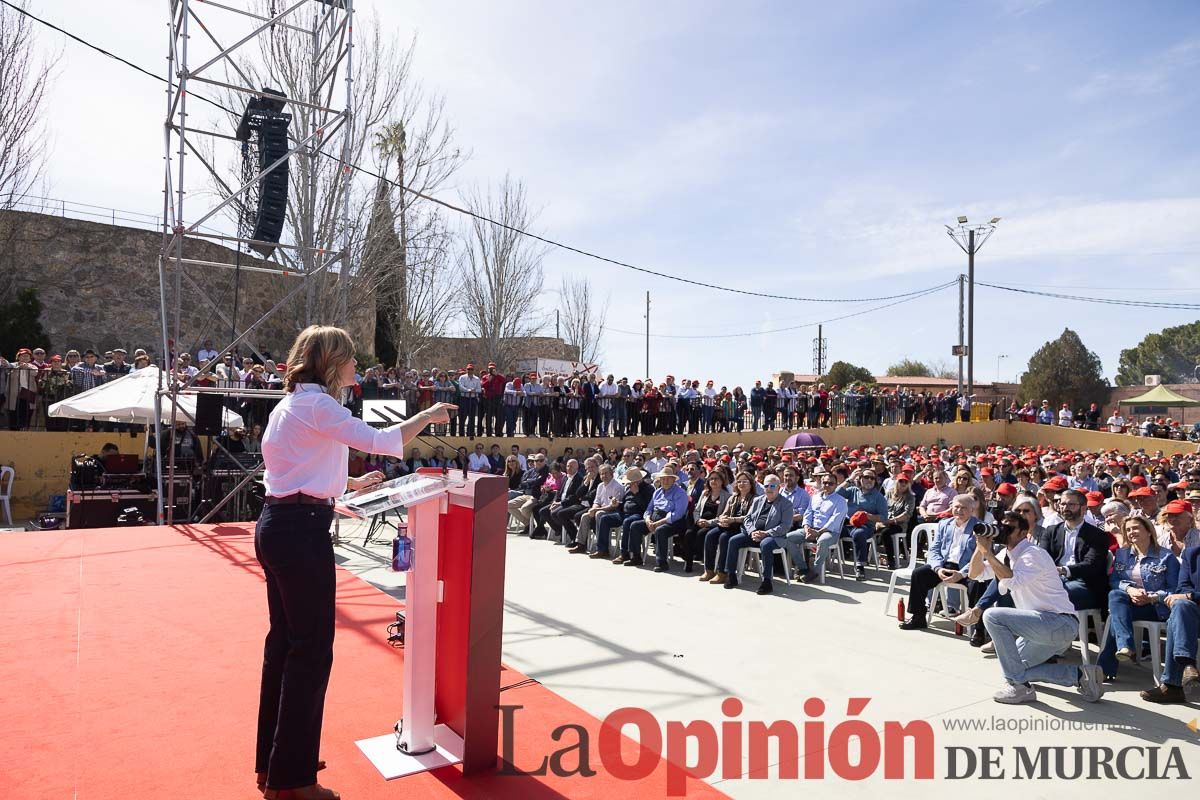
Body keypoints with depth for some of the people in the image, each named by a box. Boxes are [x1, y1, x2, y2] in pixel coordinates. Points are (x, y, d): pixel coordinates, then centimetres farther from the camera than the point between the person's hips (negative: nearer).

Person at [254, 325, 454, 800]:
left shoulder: (292, 403, 16)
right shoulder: (317, 404, -14)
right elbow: (379, 442, -19)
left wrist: (351, 485, 24)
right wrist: (427, 416, -6)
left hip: (279, 525, 10)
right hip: (301, 530, -10)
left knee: (285, 639, 18)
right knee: (312, 646, -1)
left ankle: (273, 762, 31)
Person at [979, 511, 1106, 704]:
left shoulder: (1033, 553, -15)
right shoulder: (1008, 556, 12)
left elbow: (1012, 581, -31)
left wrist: (988, 552, -27)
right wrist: (981, 547, 5)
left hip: (1060, 623, -10)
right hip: (1044, 626, 10)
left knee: (992, 616, -23)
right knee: (1015, 667, 15)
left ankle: (1019, 686, -16)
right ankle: (1079, 675, 15)